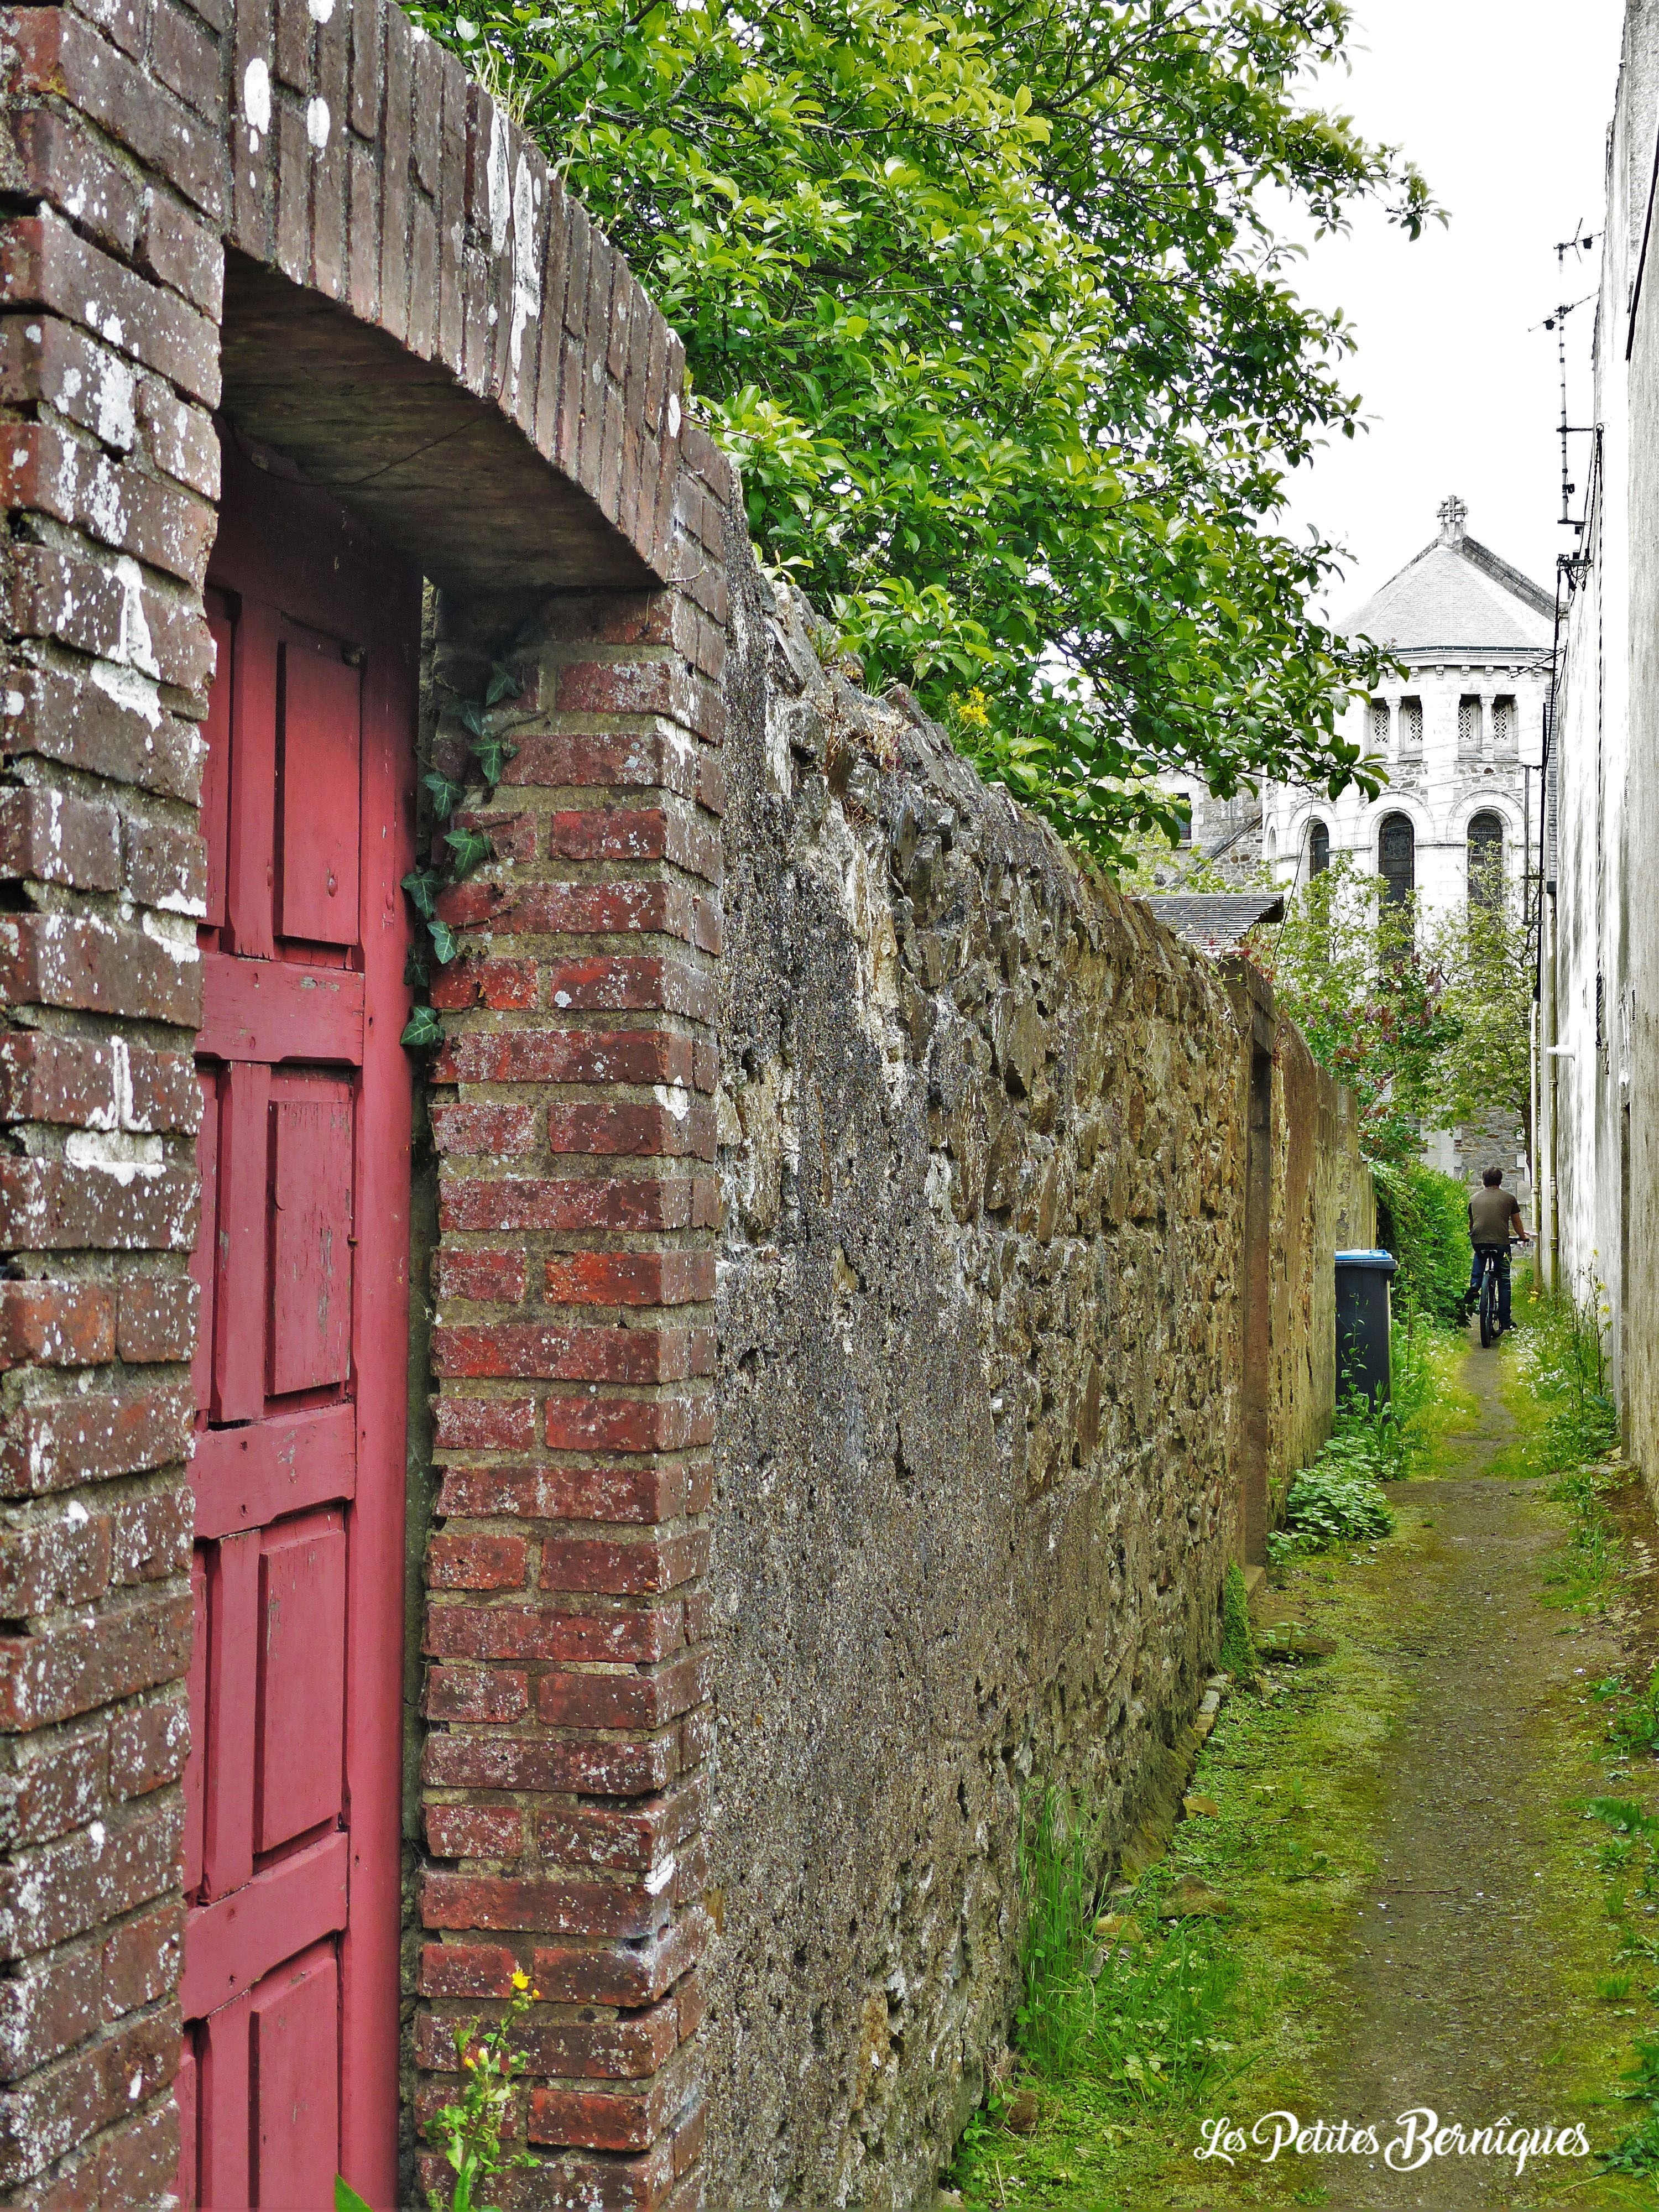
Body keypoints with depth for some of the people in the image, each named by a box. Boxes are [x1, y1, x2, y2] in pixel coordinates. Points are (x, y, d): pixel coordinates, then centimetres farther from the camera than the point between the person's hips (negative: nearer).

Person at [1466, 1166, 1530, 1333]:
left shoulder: (1475, 1198, 14)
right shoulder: (1509, 1198, 9)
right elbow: (1517, 1222, 18)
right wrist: (1523, 1237, 37)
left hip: (1478, 1242, 2)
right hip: (1501, 1242, -2)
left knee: (1479, 1257, 37)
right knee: (1504, 1283, 10)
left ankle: (1474, 1286, 15)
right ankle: (1505, 1321, 10)